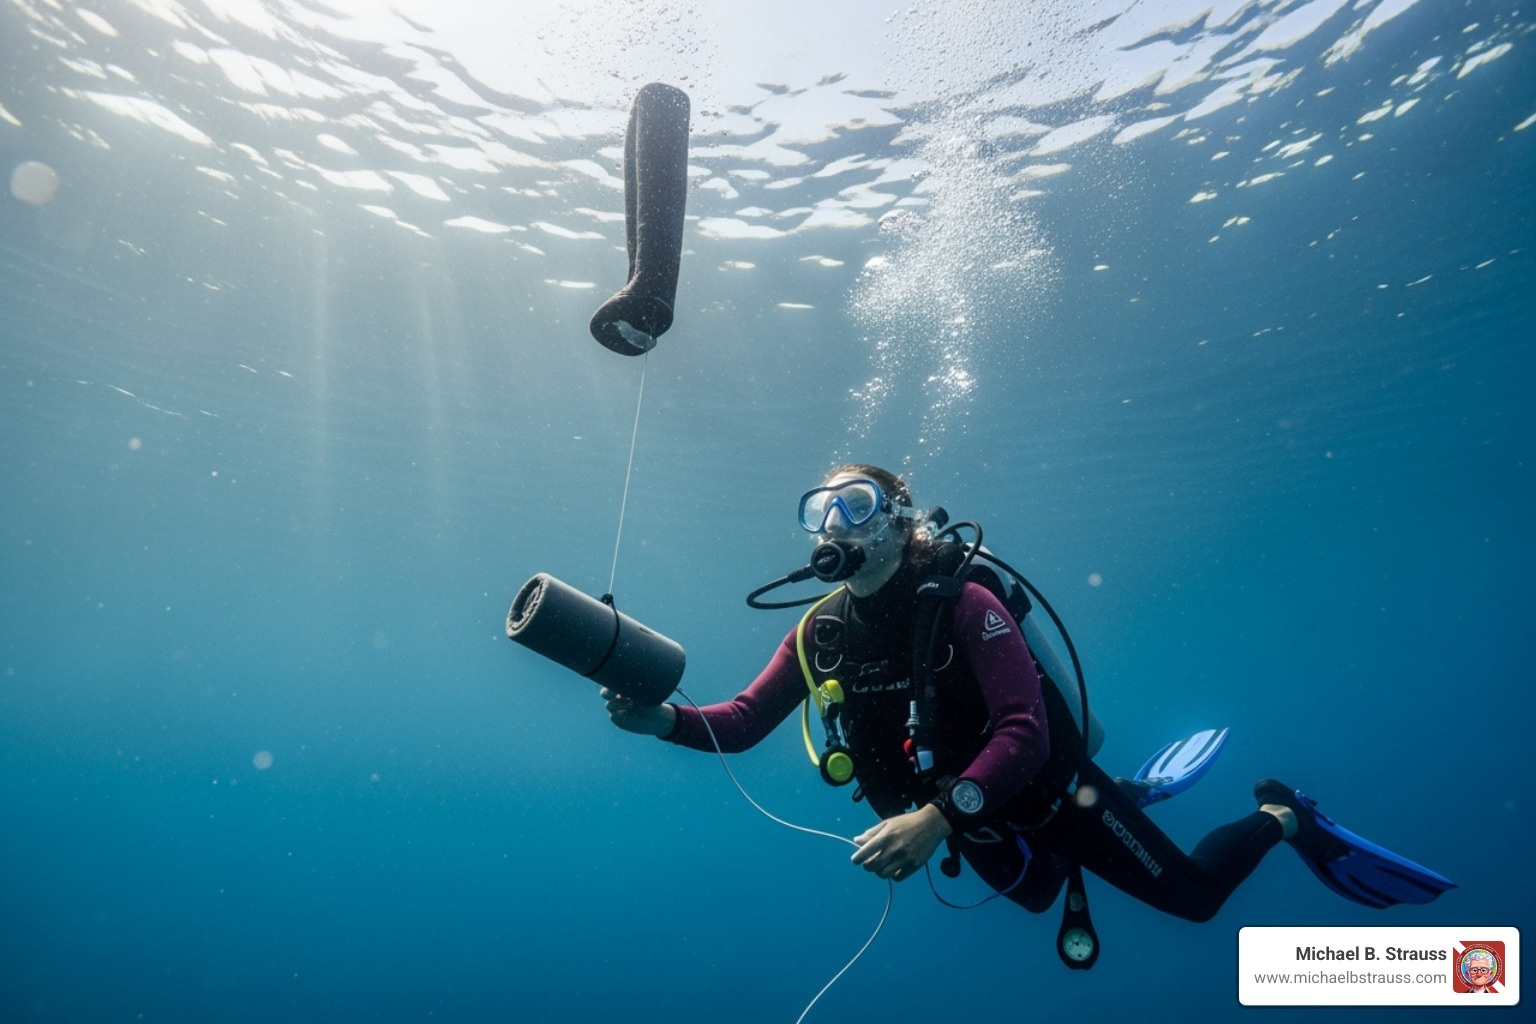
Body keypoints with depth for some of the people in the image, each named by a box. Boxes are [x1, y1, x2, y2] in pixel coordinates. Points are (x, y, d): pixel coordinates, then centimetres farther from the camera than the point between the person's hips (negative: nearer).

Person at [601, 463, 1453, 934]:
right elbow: (745, 720, -15)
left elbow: (1026, 733, -38)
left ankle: (1281, 817, 36)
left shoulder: (962, 604, -31)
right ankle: (1138, 790, 50)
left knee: (1194, 895, 7)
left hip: (1049, 791, -5)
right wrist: (665, 719, -33)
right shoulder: (820, 631, -14)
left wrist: (938, 818, -50)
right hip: (970, 816, 6)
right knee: (1037, 895, 32)